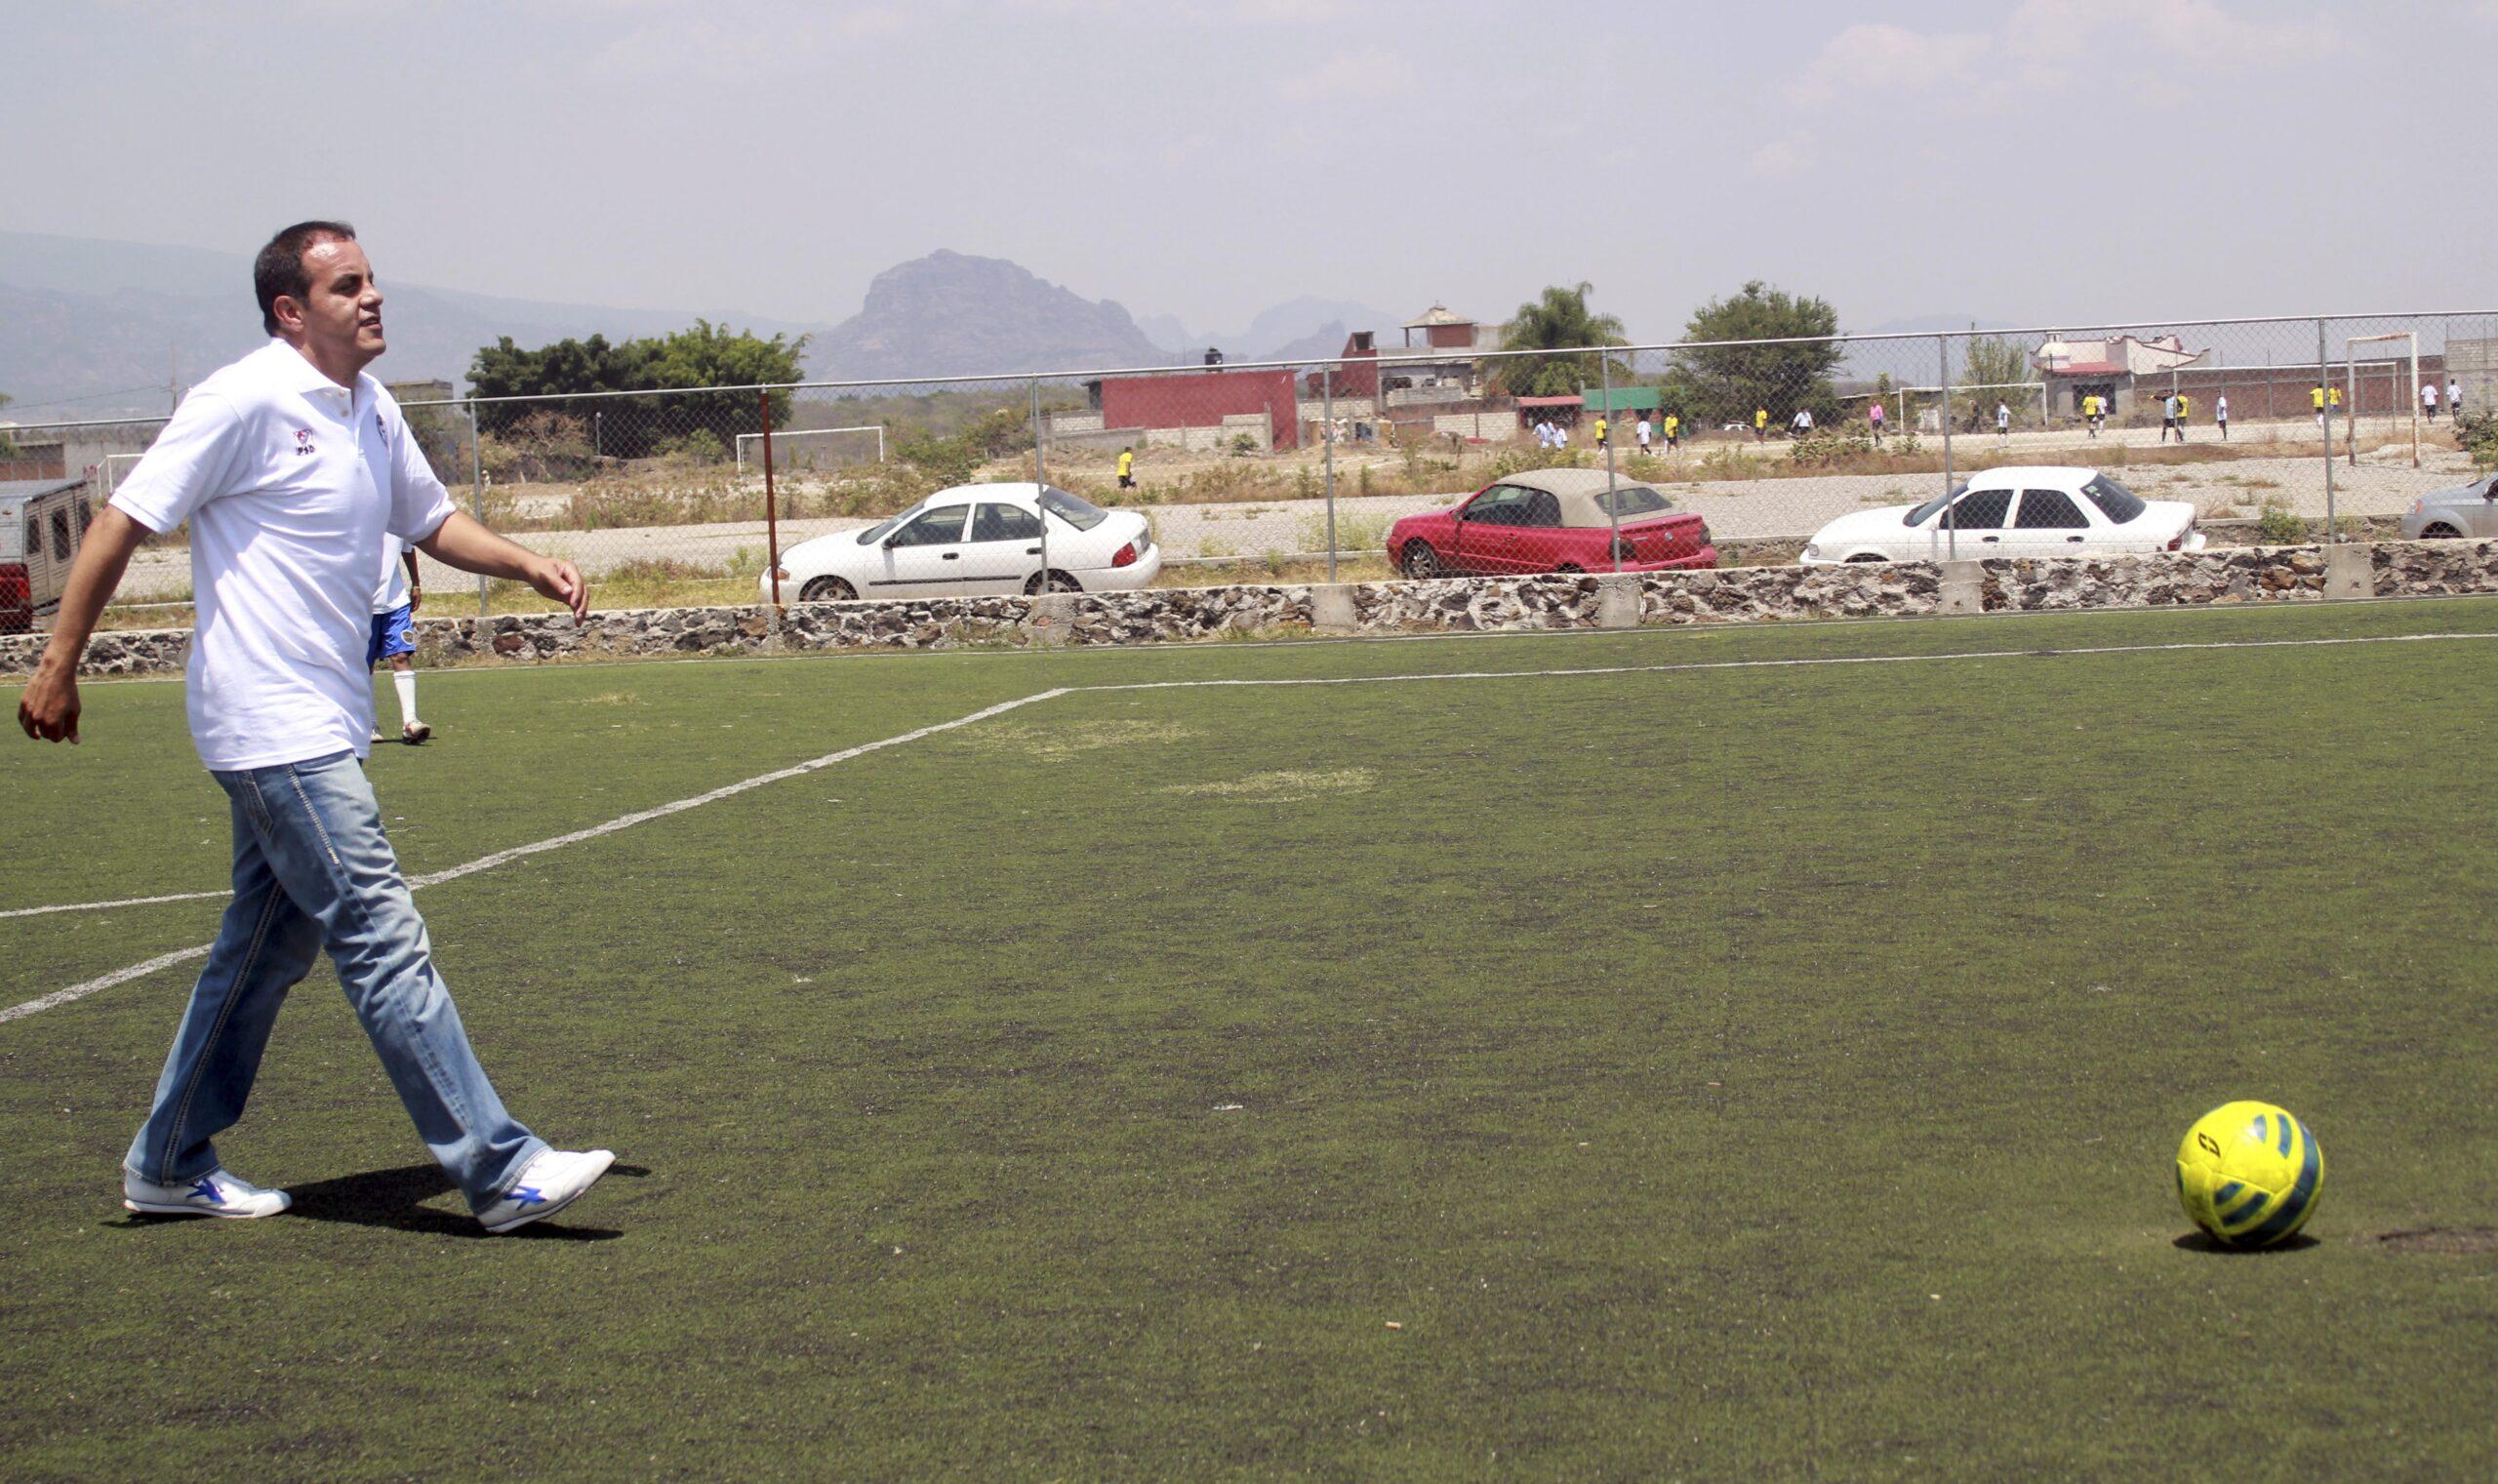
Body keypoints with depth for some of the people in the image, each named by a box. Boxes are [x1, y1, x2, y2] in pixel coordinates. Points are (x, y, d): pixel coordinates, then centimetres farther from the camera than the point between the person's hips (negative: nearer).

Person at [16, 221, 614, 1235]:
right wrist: (58, 667, -10)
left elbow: (431, 521, 26)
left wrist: (528, 566, 8)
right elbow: (124, 523, -10)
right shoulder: (246, 400, -13)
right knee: (383, 941, -10)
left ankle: (169, 1166, 26)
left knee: (267, 948, 15)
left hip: (324, 726, 9)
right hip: (272, 725, -9)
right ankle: (500, 1172, -10)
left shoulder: (371, 411, 11)